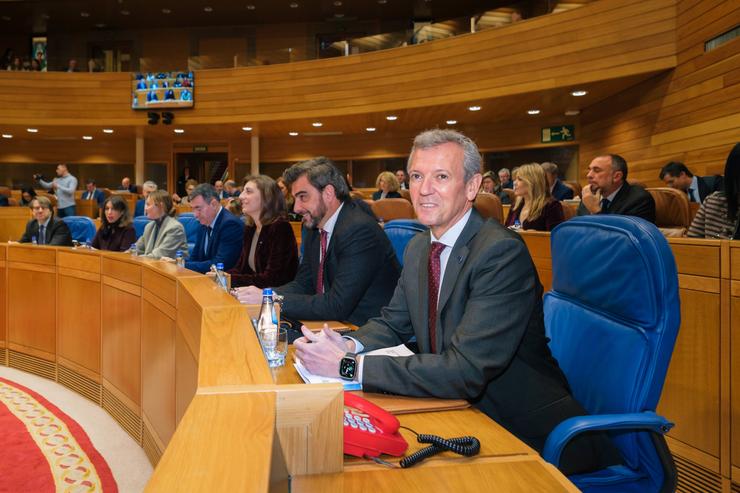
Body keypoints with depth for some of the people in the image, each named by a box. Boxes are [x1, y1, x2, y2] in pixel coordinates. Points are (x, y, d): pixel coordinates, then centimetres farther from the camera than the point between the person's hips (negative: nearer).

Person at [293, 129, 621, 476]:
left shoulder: (503, 251, -23)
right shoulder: (418, 248, 4)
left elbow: (467, 370, -30)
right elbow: (392, 322, 12)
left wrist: (349, 365, -30)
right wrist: (350, 345, -11)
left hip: (525, 431, -6)